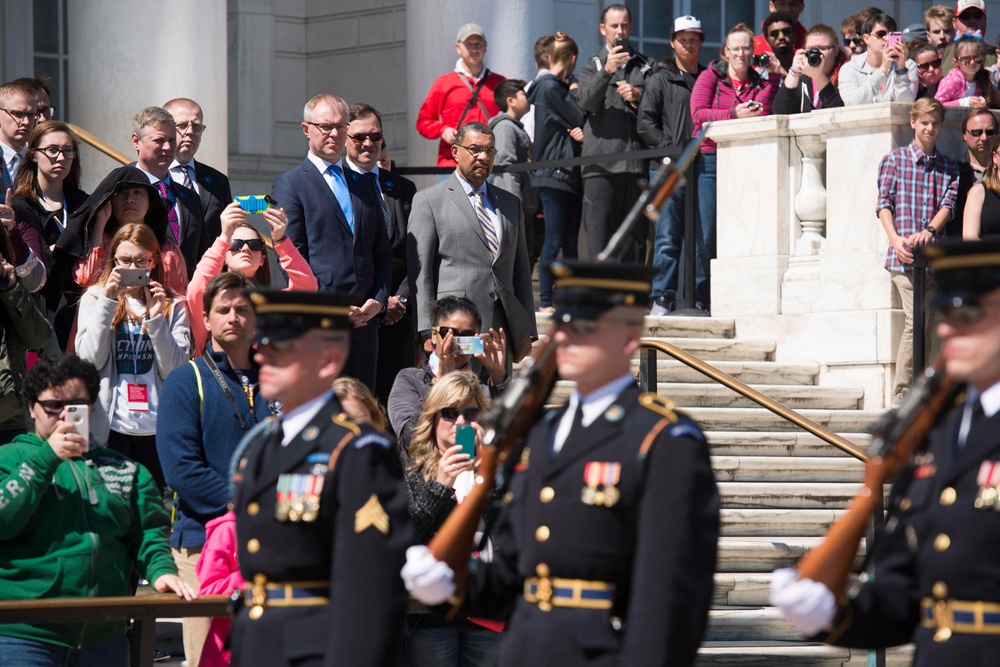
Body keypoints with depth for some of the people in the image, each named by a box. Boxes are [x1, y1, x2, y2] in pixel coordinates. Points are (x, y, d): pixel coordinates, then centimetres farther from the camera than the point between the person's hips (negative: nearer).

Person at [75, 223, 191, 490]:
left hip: (156, 428, 1)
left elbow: (176, 372, -2)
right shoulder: (94, 298, 5)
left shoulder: (172, 305, 7)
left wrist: (156, 318, -12)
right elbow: (89, 360, -7)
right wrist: (107, 303, -12)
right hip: (109, 426, -1)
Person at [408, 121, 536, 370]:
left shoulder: (510, 203, 21)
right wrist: (427, 331, -11)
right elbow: (419, 270, -1)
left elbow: (521, 270, 21)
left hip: (503, 328, 5)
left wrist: (527, 331, 14)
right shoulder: (429, 200, 5)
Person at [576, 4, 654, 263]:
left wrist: (639, 96, -5)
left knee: (635, 237, 3)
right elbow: (587, 101, -7)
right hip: (601, 163, -2)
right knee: (599, 233, -7)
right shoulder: (592, 67, 12)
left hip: (636, 163, 2)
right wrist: (606, 71, -22)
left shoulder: (645, 66, 18)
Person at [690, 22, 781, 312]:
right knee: (707, 234, -4)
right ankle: (702, 297, 2)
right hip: (710, 160, -2)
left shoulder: (759, 82, 15)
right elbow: (698, 113, -5)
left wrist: (772, 78, -3)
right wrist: (734, 114, -15)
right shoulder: (710, 77, 8)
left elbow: (762, 115, -1)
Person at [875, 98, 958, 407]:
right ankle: (901, 398, -10)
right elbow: (884, 203, 0)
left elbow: (949, 203, 3)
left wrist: (929, 231, -17)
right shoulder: (894, 159, 7)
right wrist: (895, 238, -15)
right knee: (916, 321, -13)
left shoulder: (949, 166, 16)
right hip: (904, 255, -4)